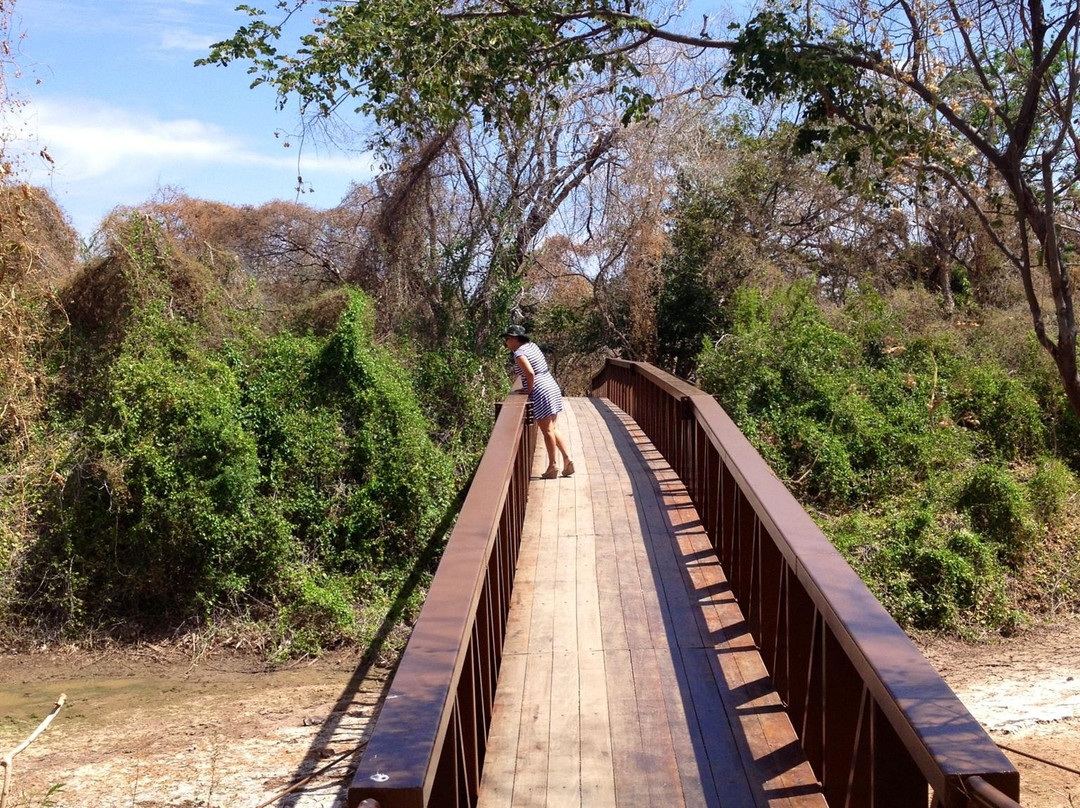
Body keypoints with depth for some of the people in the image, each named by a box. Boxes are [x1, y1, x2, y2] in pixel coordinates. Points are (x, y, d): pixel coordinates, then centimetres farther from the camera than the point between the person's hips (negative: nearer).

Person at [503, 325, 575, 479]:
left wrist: (529, 390, -11)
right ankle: (567, 458, 10)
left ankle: (552, 466, 6)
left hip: (541, 393, -9)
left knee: (547, 431, 0)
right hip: (552, 387, 9)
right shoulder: (532, 345, 14)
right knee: (553, 429, 15)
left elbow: (530, 373, -27)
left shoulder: (519, 353, -13)